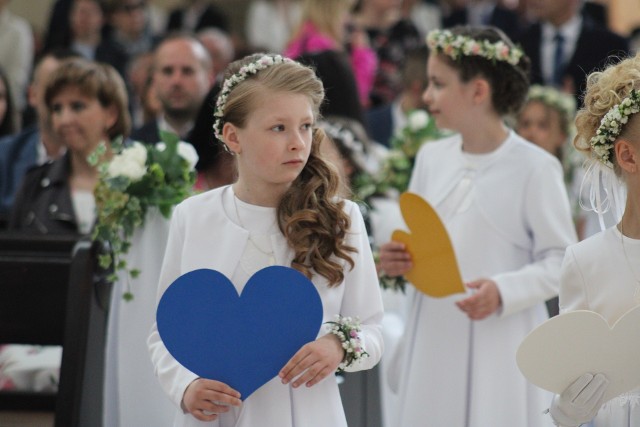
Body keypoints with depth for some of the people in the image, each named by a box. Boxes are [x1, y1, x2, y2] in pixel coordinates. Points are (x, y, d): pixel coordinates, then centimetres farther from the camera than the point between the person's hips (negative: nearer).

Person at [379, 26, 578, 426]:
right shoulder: (431, 157, 8)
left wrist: (504, 291, -22)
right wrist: (398, 259, -3)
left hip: (498, 350, -5)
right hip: (433, 344, 5)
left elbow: (562, 262, -8)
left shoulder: (534, 167, -10)